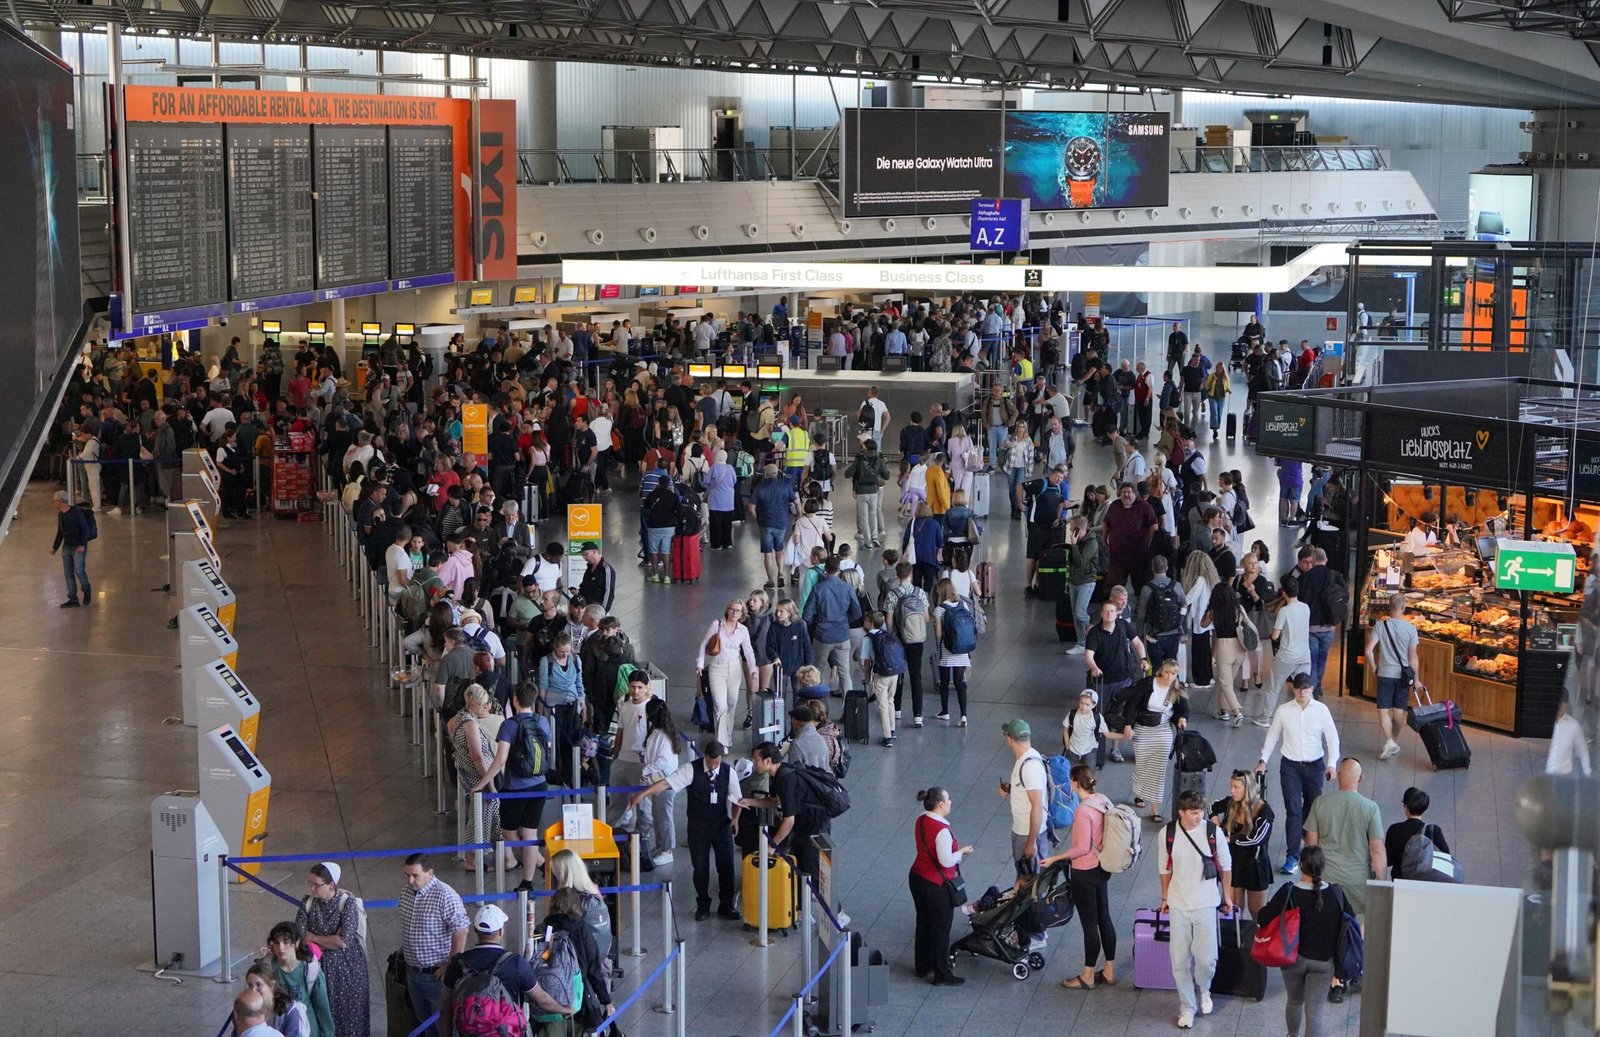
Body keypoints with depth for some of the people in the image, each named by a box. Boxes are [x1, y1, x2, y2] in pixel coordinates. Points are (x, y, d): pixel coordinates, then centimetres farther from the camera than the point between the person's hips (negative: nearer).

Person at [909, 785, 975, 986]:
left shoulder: (920, 821, 0)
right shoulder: (942, 831, -27)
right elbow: (946, 861, -27)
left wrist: (955, 850, 11)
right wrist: (961, 851, -10)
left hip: (917, 878, 8)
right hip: (937, 886, -8)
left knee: (923, 923, 21)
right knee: (940, 929, 5)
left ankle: (922, 967, 34)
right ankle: (941, 974, 15)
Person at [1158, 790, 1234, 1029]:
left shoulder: (1213, 832, -11)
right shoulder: (1168, 834, -8)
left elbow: (1225, 865, 3)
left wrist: (1227, 895, 9)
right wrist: (1165, 897, 12)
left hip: (1206, 904, -1)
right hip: (1178, 904, 1)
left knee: (1207, 958, -5)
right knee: (1179, 959, 4)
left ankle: (1204, 989, 28)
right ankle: (1187, 1007, 21)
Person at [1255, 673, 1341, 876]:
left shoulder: (1321, 710, -6)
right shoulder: (1283, 711, -5)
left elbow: (1332, 738, -4)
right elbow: (1272, 736, 6)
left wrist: (1331, 764, -14)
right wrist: (1263, 760, 1)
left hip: (1314, 766, 1)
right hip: (1290, 766, -1)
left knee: (1312, 809, 13)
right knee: (1293, 811, -8)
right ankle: (1292, 856, -8)